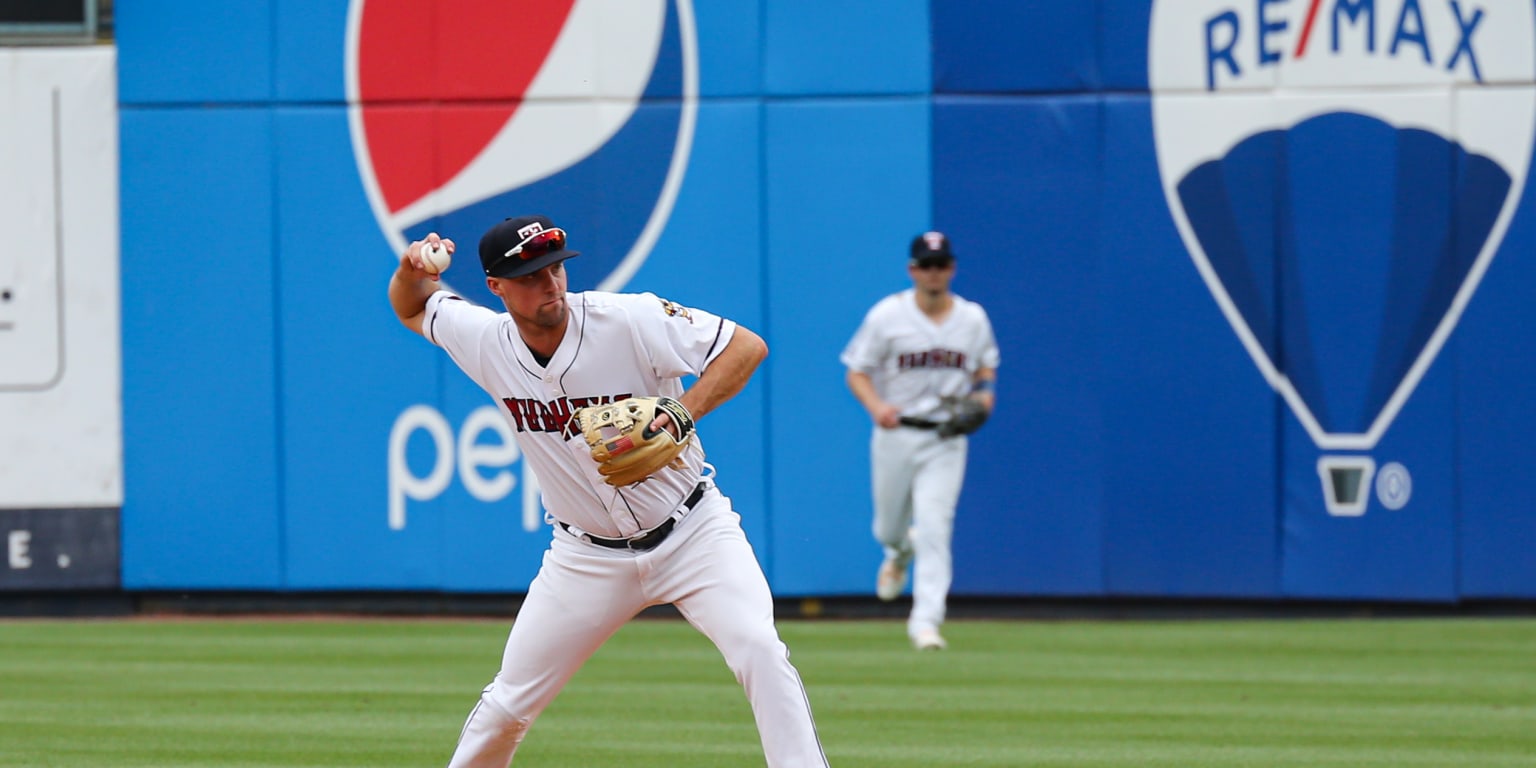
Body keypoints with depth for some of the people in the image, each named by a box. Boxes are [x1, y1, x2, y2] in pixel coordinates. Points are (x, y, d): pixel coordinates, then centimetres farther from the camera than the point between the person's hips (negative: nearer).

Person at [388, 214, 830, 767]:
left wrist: (684, 414, -33)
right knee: (508, 704, 5)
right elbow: (411, 308, 12)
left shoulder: (629, 320, -20)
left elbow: (747, 347, -19)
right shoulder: (486, 342, -7)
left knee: (758, 650, -25)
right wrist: (413, 270, -11)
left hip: (690, 530, -3)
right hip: (587, 553, 3)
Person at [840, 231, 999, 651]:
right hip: (896, 434, 0)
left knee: (934, 528, -14)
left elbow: (986, 368, 17)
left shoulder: (973, 318, 2)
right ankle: (900, 553, 52)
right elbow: (857, 373, -3)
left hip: (946, 439, 0)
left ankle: (926, 620, -15)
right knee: (888, 527, 14)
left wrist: (983, 393, -6)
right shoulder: (887, 315, -6)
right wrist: (876, 406, -23)